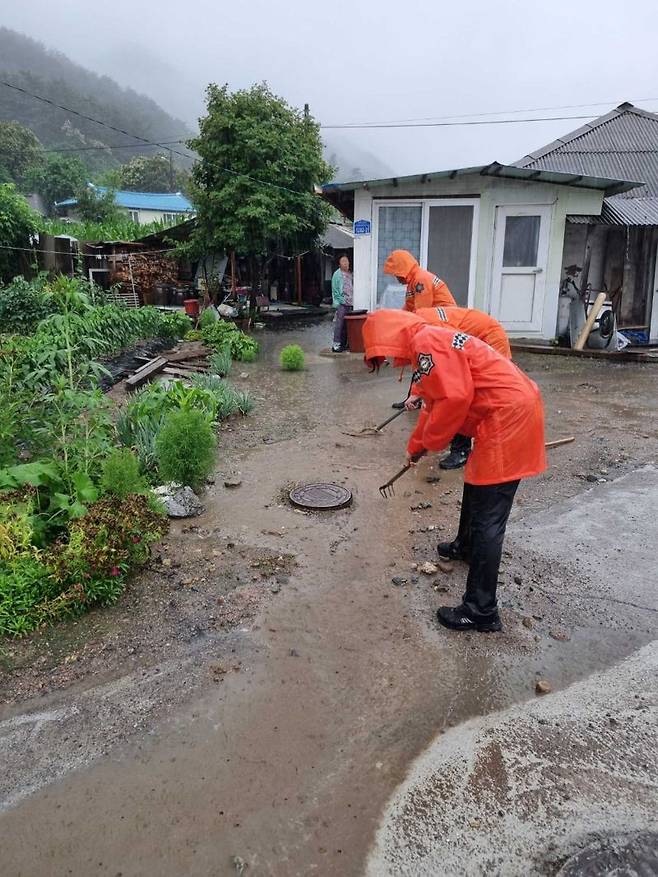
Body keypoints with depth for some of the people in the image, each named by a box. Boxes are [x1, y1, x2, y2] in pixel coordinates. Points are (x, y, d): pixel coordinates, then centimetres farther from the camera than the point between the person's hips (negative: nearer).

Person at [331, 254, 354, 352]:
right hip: (341, 303, -7)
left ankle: (344, 343, 17)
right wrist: (337, 302, -12)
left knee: (346, 325, 9)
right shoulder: (337, 274, -4)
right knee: (339, 324, -8)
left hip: (349, 303, 7)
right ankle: (336, 344, -6)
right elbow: (335, 290, -7)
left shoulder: (350, 274, 15)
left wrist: (352, 300, 11)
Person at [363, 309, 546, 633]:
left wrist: (428, 442, -7)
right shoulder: (430, 344, 20)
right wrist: (415, 445, 36)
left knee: (488, 518, -8)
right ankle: (466, 546, 54)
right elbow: (436, 404, 30)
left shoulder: (427, 342, -13)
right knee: (475, 485, 30)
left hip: (508, 416, -11)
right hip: (513, 410, 11)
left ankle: (481, 611, -1)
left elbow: (454, 399, -22)